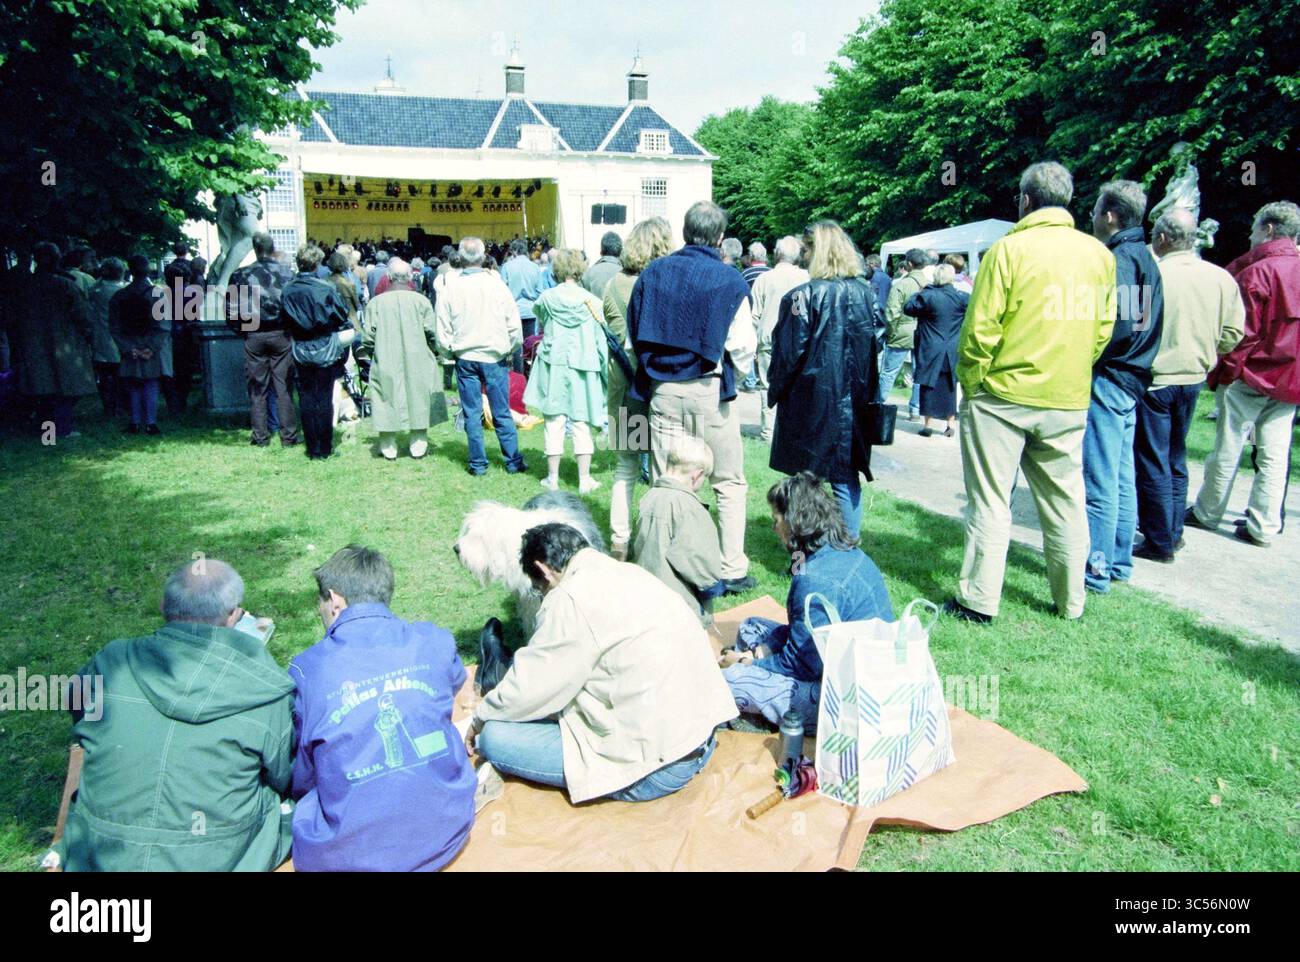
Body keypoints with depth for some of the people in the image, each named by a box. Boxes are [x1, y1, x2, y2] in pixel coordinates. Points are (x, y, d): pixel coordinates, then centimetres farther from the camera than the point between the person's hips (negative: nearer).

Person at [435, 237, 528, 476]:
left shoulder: (449, 288, -4)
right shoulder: (497, 284, -6)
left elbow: (442, 329, -1)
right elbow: (514, 324, -1)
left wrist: (450, 351, 14)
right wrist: (511, 350, 13)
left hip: (465, 357, 1)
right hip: (494, 357, 0)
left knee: (472, 414, 7)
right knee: (502, 413, 7)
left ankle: (478, 464, 10)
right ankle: (513, 461, 12)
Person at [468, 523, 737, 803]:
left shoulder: (571, 598, -16)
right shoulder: (630, 573, 10)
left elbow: (527, 690, -9)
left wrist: (478, 720, 10)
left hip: (656, 769, -9)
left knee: (494, 738, -7)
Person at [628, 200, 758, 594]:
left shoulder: (652, 273, 3)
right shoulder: (729, 280, -7)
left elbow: (635, 331, 8)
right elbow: (743, 347, -6)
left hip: (662, 391, 3)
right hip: (710, 391, -3)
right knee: (729, 484, 9)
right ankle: (732, 570, 11)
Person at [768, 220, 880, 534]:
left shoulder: (804, 295, -13)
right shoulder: (867, 294, 3)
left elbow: (789, 352, -11)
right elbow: (873, 346, 9)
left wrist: (775, 390, 3)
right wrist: (865, 395, 17)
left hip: (811, 401, -4)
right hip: (853, 403, 5)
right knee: (846, 479, 10)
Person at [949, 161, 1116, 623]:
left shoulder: (1009, 249, -9)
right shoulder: (1100, 254, 5)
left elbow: (981, 328, -12)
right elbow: (1103, 328, 8)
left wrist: (969, 381, -1)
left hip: (1003, 394, -4)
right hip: (1069, 400, 5)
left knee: (989, 501, 3)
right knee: (1065, 502, 13)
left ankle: (979, 600, 8)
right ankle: (1071, 601, 24)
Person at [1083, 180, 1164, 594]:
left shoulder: (1115, 260, -14)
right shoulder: (1146, 259, 15)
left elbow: (1109, 326, -22)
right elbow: (1144, 325, 17)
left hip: (1106, 381, -10)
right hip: (1133, 381, 10)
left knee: (1099, 482, -4)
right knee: (1122, 478, 15)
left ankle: (1095, 570, 2)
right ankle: (1120, 561, 24)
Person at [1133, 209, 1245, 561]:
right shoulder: (1221, 278, -1)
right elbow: (1232, 333, 3)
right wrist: (1201, 352, 17)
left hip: (1152, 378, -6)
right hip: (1193, 379, 6)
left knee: (1152, 462, 3)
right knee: (1176, 459, 20)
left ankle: (1160, 542, 8)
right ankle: (1174, 531, 30)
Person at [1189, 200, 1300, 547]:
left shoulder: (1257, 272, -13)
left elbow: (1243, 330, -14)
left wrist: (1224, 370, -9)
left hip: (1250, 375, -6)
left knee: (1227, 450, 5)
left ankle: (1207, 513, 17)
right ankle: (1264, 527, 10)